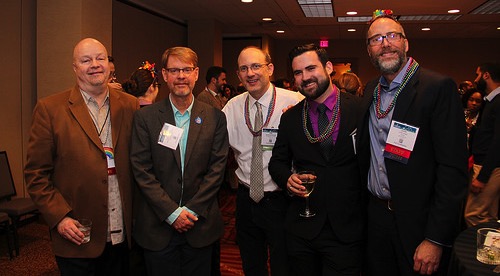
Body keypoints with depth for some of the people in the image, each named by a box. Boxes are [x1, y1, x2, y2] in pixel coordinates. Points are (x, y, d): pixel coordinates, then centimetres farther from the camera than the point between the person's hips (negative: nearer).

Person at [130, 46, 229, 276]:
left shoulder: (215, 117, 2)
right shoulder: (145, 117, -1)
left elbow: (217, 167, -1)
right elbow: (142, 170, -6)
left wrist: (192, 210, -9)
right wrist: (172, 212, -12)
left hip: (200, 226, 1)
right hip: (158, 227, -1)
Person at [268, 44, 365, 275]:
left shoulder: (360, 109, -6)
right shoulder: (290, 119, 4)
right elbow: (277, 161, 13)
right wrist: (287, 178, -9)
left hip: (346, 230, -2)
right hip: (301, 229, 3)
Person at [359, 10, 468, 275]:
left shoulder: (439, 87, -13)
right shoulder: (370, 91, 7)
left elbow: (453, 168, -17)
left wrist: (436, 240, -19)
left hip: (418, 222, -5)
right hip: (375, 215, 6)